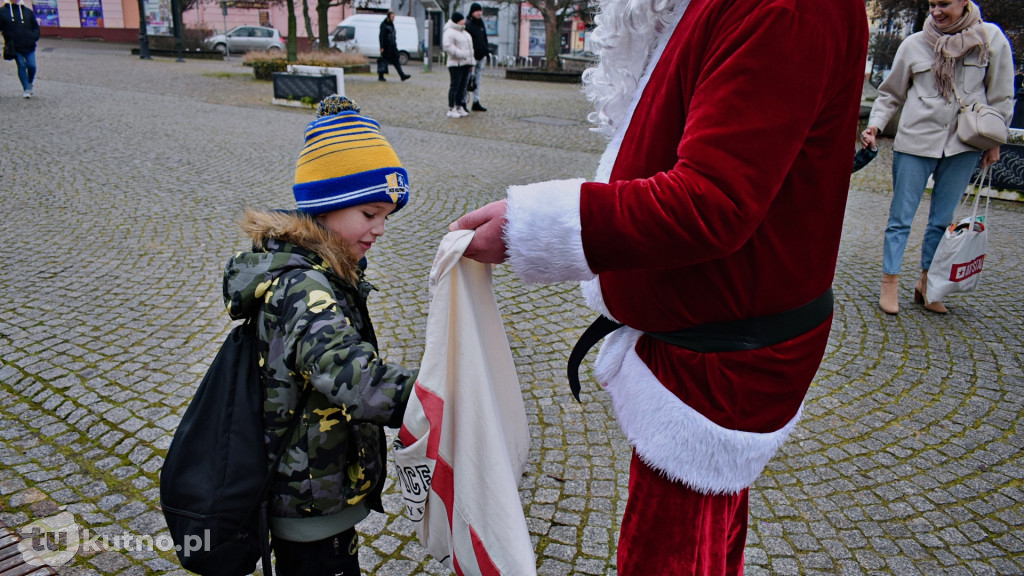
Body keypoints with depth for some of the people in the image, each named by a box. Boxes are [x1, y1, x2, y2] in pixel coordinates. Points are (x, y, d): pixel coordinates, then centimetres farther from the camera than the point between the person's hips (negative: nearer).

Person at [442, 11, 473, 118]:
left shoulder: (463, 32, 19)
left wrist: (471, 63, 19)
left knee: (462, 86, 11)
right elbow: (447, 46, -22)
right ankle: (451, 109, -2)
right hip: (456, 64, -9)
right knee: (454, 86, -6)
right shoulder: (450, 32, -10)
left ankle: (459, 107, 19)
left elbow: (469, 46, 24)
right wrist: (461, 54, -23)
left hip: (465, 63, 9)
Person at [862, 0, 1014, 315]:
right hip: (915, 142, -1)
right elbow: (890, 94, 8)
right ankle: (890, 283, 9)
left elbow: (1001, 94, 7)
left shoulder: (991, 38, 1)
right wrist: (874, 125, -8)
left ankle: (926, 283, 21)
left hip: (963, 146, 1)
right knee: (901, 216, 0)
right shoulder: (914, 44, 0)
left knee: (942, 219, 9)